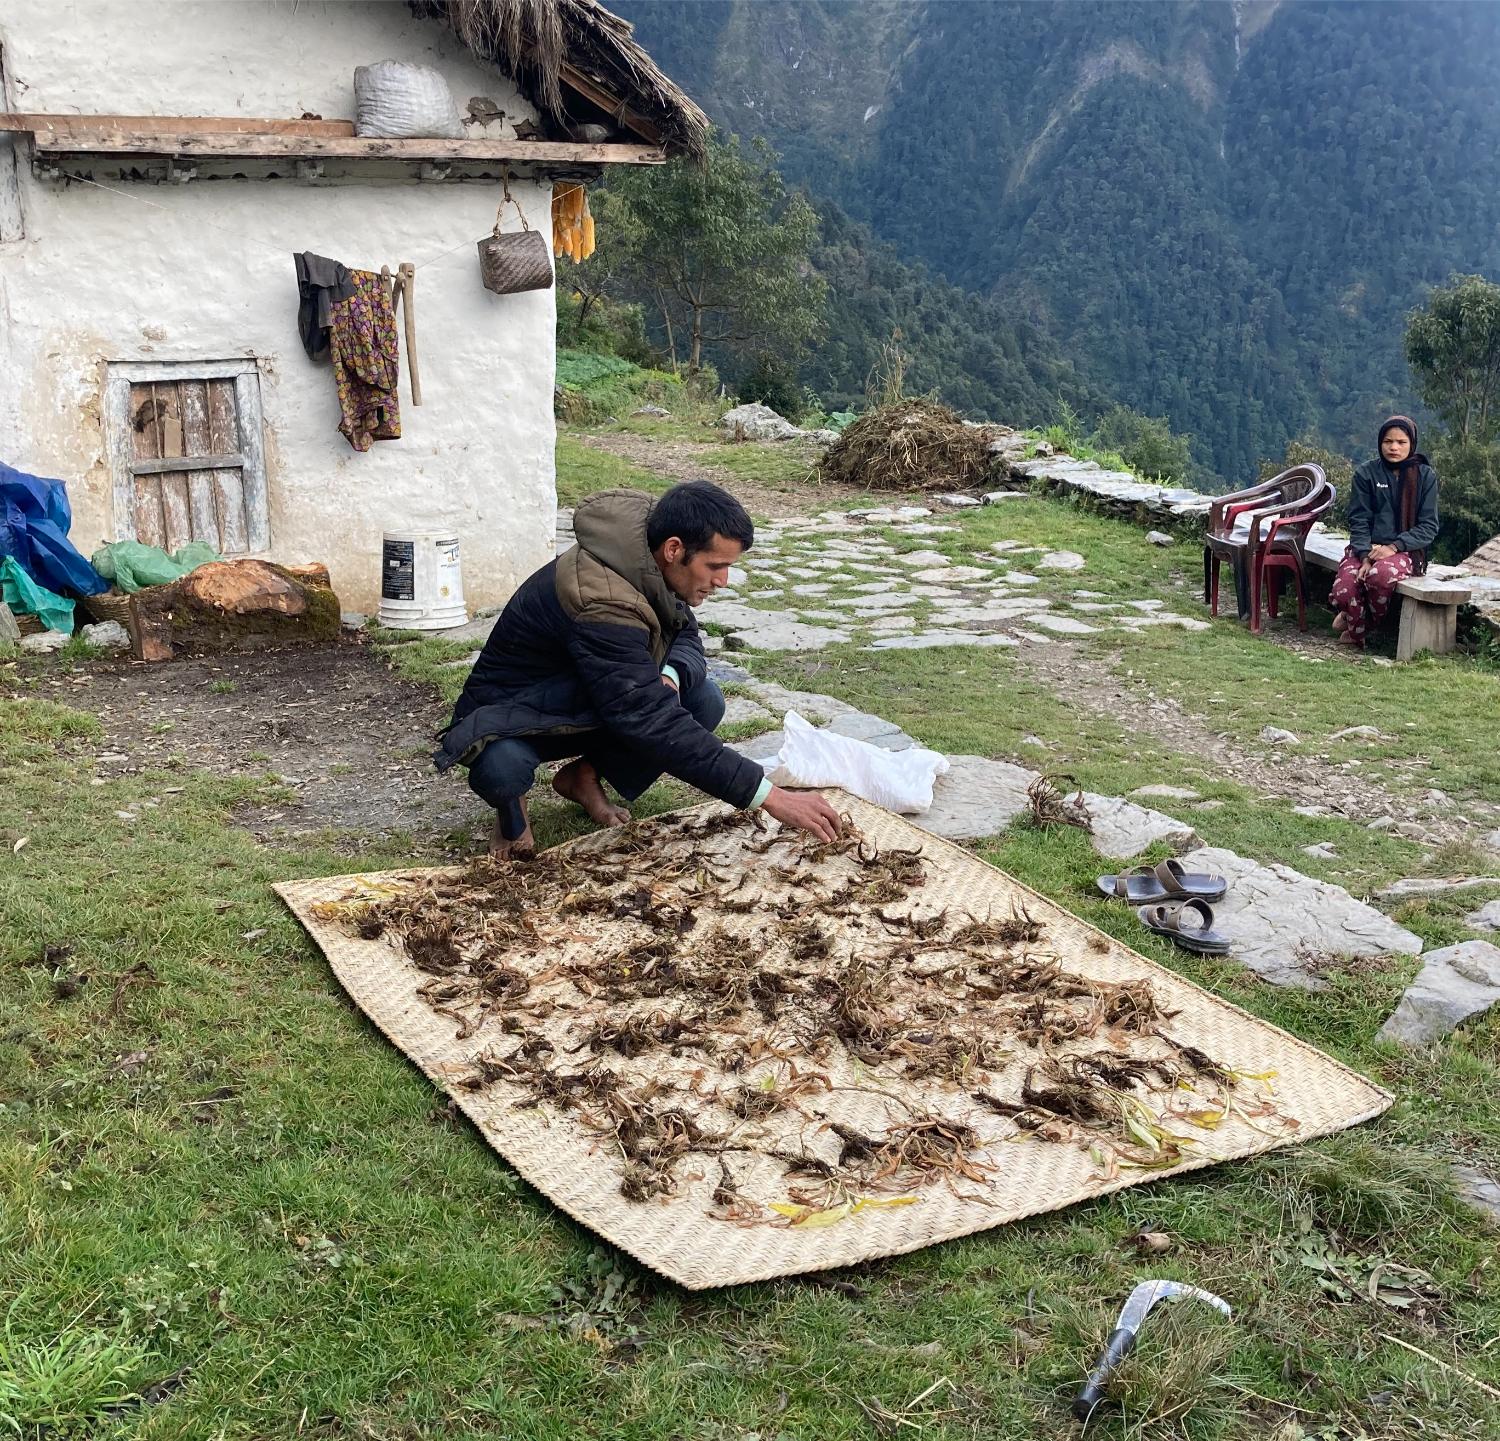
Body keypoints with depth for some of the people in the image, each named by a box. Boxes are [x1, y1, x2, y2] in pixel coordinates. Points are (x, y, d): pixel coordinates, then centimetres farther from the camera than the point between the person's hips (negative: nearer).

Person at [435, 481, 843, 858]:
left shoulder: (646, 565, -12)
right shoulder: (599, 602, -37)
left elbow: (686, 636, 3)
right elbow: (653, 724, -41)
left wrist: (670, 676, -25)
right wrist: (771, 797, -42)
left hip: (581, 709, 8)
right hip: (512, 717, -7)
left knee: (705, 701, -14)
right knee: (501, 769, -41)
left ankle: (584, 777, 7)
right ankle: (510, 801, -3)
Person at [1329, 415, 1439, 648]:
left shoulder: (1425, 476, 5)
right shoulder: (1366, 473, 7)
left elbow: (1428, 527, 1)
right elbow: (1358, 520, 2)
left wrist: (1394, 547, -15)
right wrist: (1365, 556, -15)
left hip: (1406, 551, -1)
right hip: (1366, 548, 1)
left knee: (1380, 575, -37)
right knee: (1343, 590, -30)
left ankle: (1359, 626, -6)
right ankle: (1357, 632, 6)